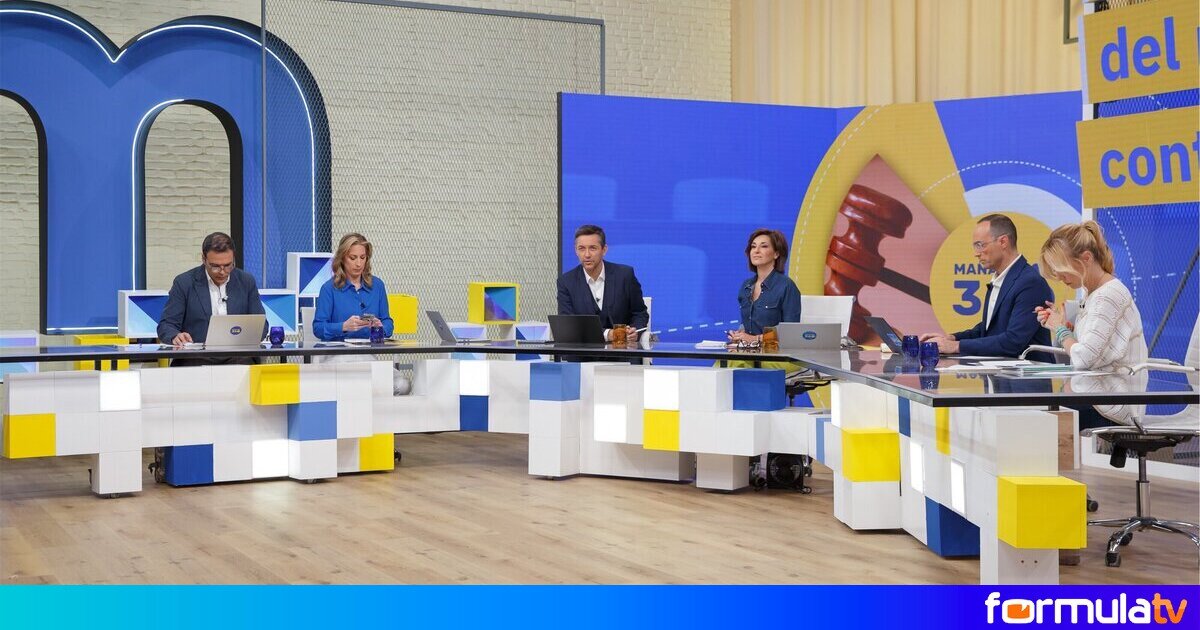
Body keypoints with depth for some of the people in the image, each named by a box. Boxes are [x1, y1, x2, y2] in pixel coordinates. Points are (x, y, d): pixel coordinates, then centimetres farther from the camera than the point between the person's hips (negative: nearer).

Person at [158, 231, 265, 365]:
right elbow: (166, 325, 3)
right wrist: (176, 337, -21)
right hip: (195, 359, -1)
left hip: (236, 358, 2)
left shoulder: (247, 282, 10)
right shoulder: (184, 283, 4)